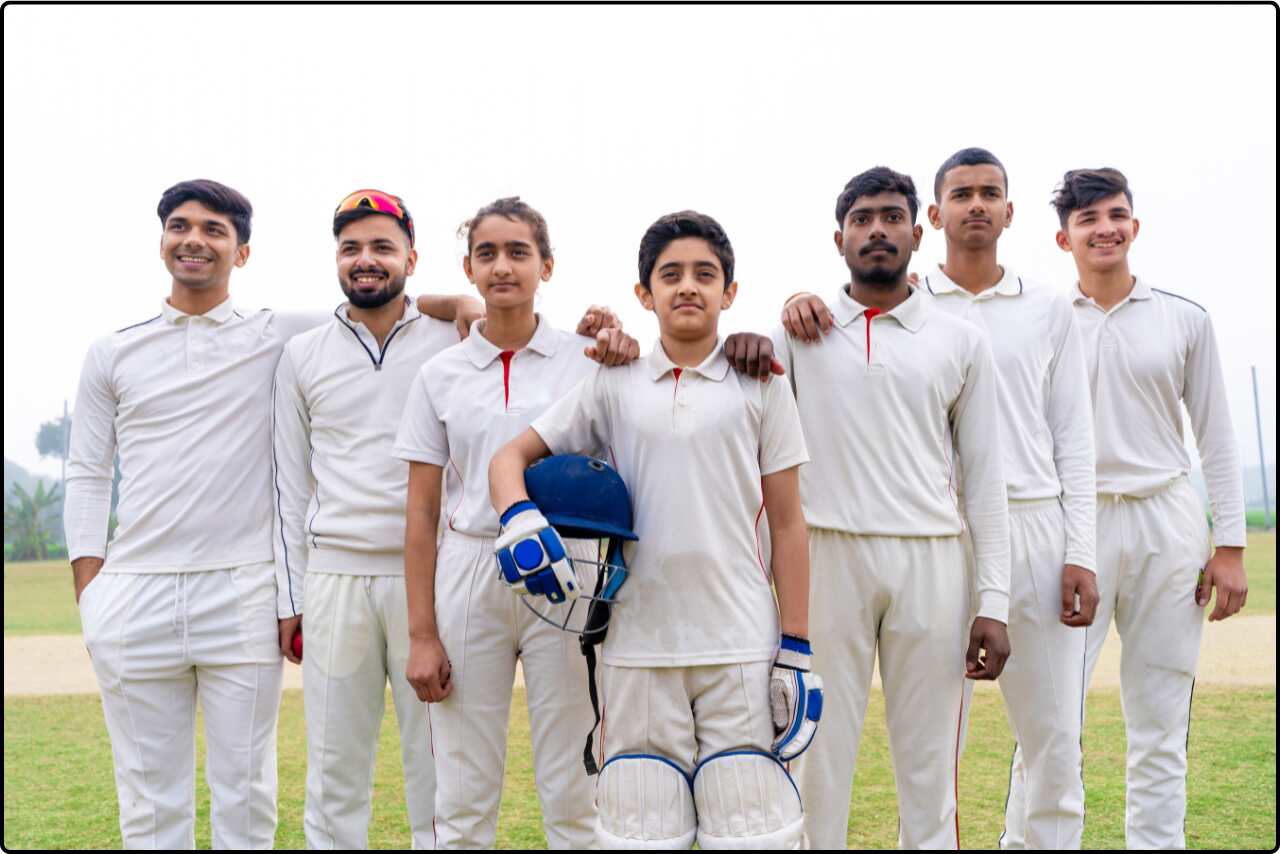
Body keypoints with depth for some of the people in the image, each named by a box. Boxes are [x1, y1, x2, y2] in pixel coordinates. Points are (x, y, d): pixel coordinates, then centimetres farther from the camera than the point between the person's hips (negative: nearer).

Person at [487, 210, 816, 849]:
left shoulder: (760, 388, 5)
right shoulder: (612, 385, 7)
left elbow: (786, 524, 5)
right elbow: (511, 456, 11)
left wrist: (796, 650, 0)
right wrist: (518, 519, -12)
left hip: (741, 647, -1)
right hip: (638, 646, 1)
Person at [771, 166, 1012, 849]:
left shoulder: (961, 341, 11)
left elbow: (984, 477, 9)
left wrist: (994, 601, 2)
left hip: (931, 564, 1)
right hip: (826, 560, -1)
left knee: (930, 765, 4)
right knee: (818, 755, 1)